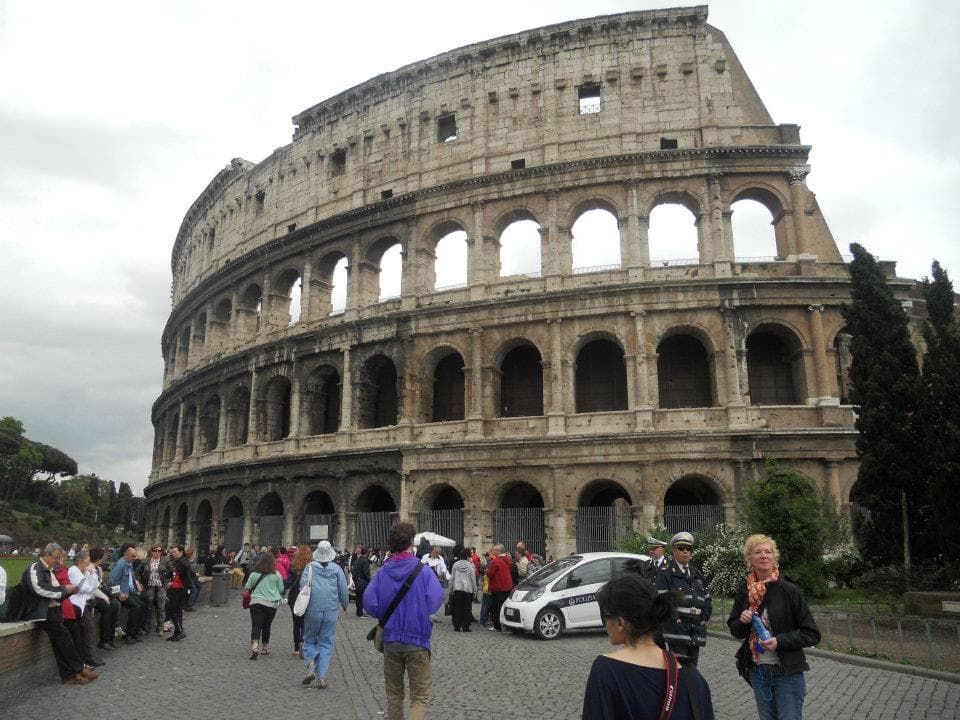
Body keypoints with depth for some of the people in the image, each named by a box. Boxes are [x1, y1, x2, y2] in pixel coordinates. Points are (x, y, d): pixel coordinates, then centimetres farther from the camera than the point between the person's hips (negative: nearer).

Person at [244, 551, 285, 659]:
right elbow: (281, 589, 6)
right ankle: (265, 648, 26)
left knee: (256, 626, -6)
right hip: (271, 603, 1)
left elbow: (248, 587, 9)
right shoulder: (276, 574, -2)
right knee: (266, 626, 17)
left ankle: (254, 647, -26)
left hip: (256, 602, -1)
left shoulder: (254, 573, -1)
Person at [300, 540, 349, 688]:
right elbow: (343, 589, 4)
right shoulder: (336, 568, 0)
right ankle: (321, 678, 5)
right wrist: (345, 605, 20)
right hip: (331, 610, 1)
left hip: (312, 610, 0)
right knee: (326, 643, 7)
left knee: (309, 640, 16)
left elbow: (302, 587, -4)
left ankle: (311, 668, -5)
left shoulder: (310, 567, -3)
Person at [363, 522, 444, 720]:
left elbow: (369, 605, -8)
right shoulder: (424, 572, -10)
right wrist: (419, 613, 5)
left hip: (390, 641, 3)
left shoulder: (382, 573, -2)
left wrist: (387, 616, 11)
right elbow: (435, 601, -17)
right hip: (417, 641, -3)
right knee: (419, 697, 3)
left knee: (393, 694, 19)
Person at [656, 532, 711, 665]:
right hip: (675, 632, -6)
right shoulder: (665, 574, -2)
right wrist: (675, 618, -15)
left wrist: (705, 618, 9)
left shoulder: (698, 575, 19)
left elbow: (708, 599, 23)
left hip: (695, 633, 6)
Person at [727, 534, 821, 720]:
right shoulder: (744, 590, 0)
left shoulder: (789, 590, -11)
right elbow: (734, 630, 10)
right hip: (757, 671, 4)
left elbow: (812, 635, -8)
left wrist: (780, 641, -20)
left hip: (787, 672, -4)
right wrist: (742, 621, -12)